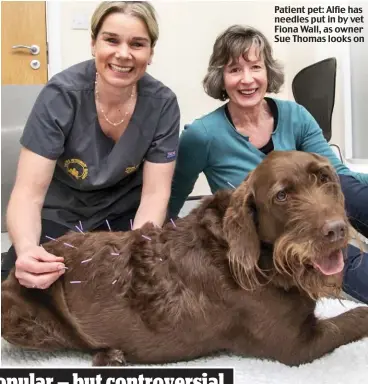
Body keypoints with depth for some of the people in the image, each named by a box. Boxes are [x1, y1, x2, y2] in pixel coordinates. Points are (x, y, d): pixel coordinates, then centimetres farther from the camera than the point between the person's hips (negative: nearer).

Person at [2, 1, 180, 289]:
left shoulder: (162, 104, -17)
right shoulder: (61, 95, -22)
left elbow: (155, 193, -14)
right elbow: (28, 193, -25)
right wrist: (26, 248, -46)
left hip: (125, 215, 2)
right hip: (59, 217, -1)